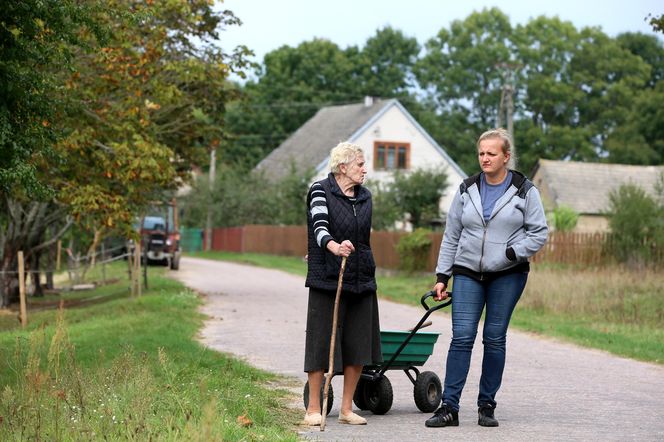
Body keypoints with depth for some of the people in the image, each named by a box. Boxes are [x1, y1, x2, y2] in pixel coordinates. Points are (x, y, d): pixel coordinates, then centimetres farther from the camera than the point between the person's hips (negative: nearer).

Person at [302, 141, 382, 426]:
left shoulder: (365, 197, 13)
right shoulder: (320, 191, -5)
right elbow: (320, 227, -21)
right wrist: (334, 247, -39)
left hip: (361, 280, 6)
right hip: (327, 279, -5)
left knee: (359, 345, 4)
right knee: (322, 343, -3)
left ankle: (346, 409, 13)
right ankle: (313, 409, 6)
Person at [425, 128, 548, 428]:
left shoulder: (524, 191, 1)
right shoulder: (466, 190, 9)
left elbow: (539, 232, 1)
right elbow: (451, 237, 12)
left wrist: (512, 253, -16)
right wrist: (442, 277, 8)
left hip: (507, 275, -1)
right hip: (468, 273, 2)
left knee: (495, 338, 3)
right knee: (462, 337, -7)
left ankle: (486, 406, 12)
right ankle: (449, 407, -8)